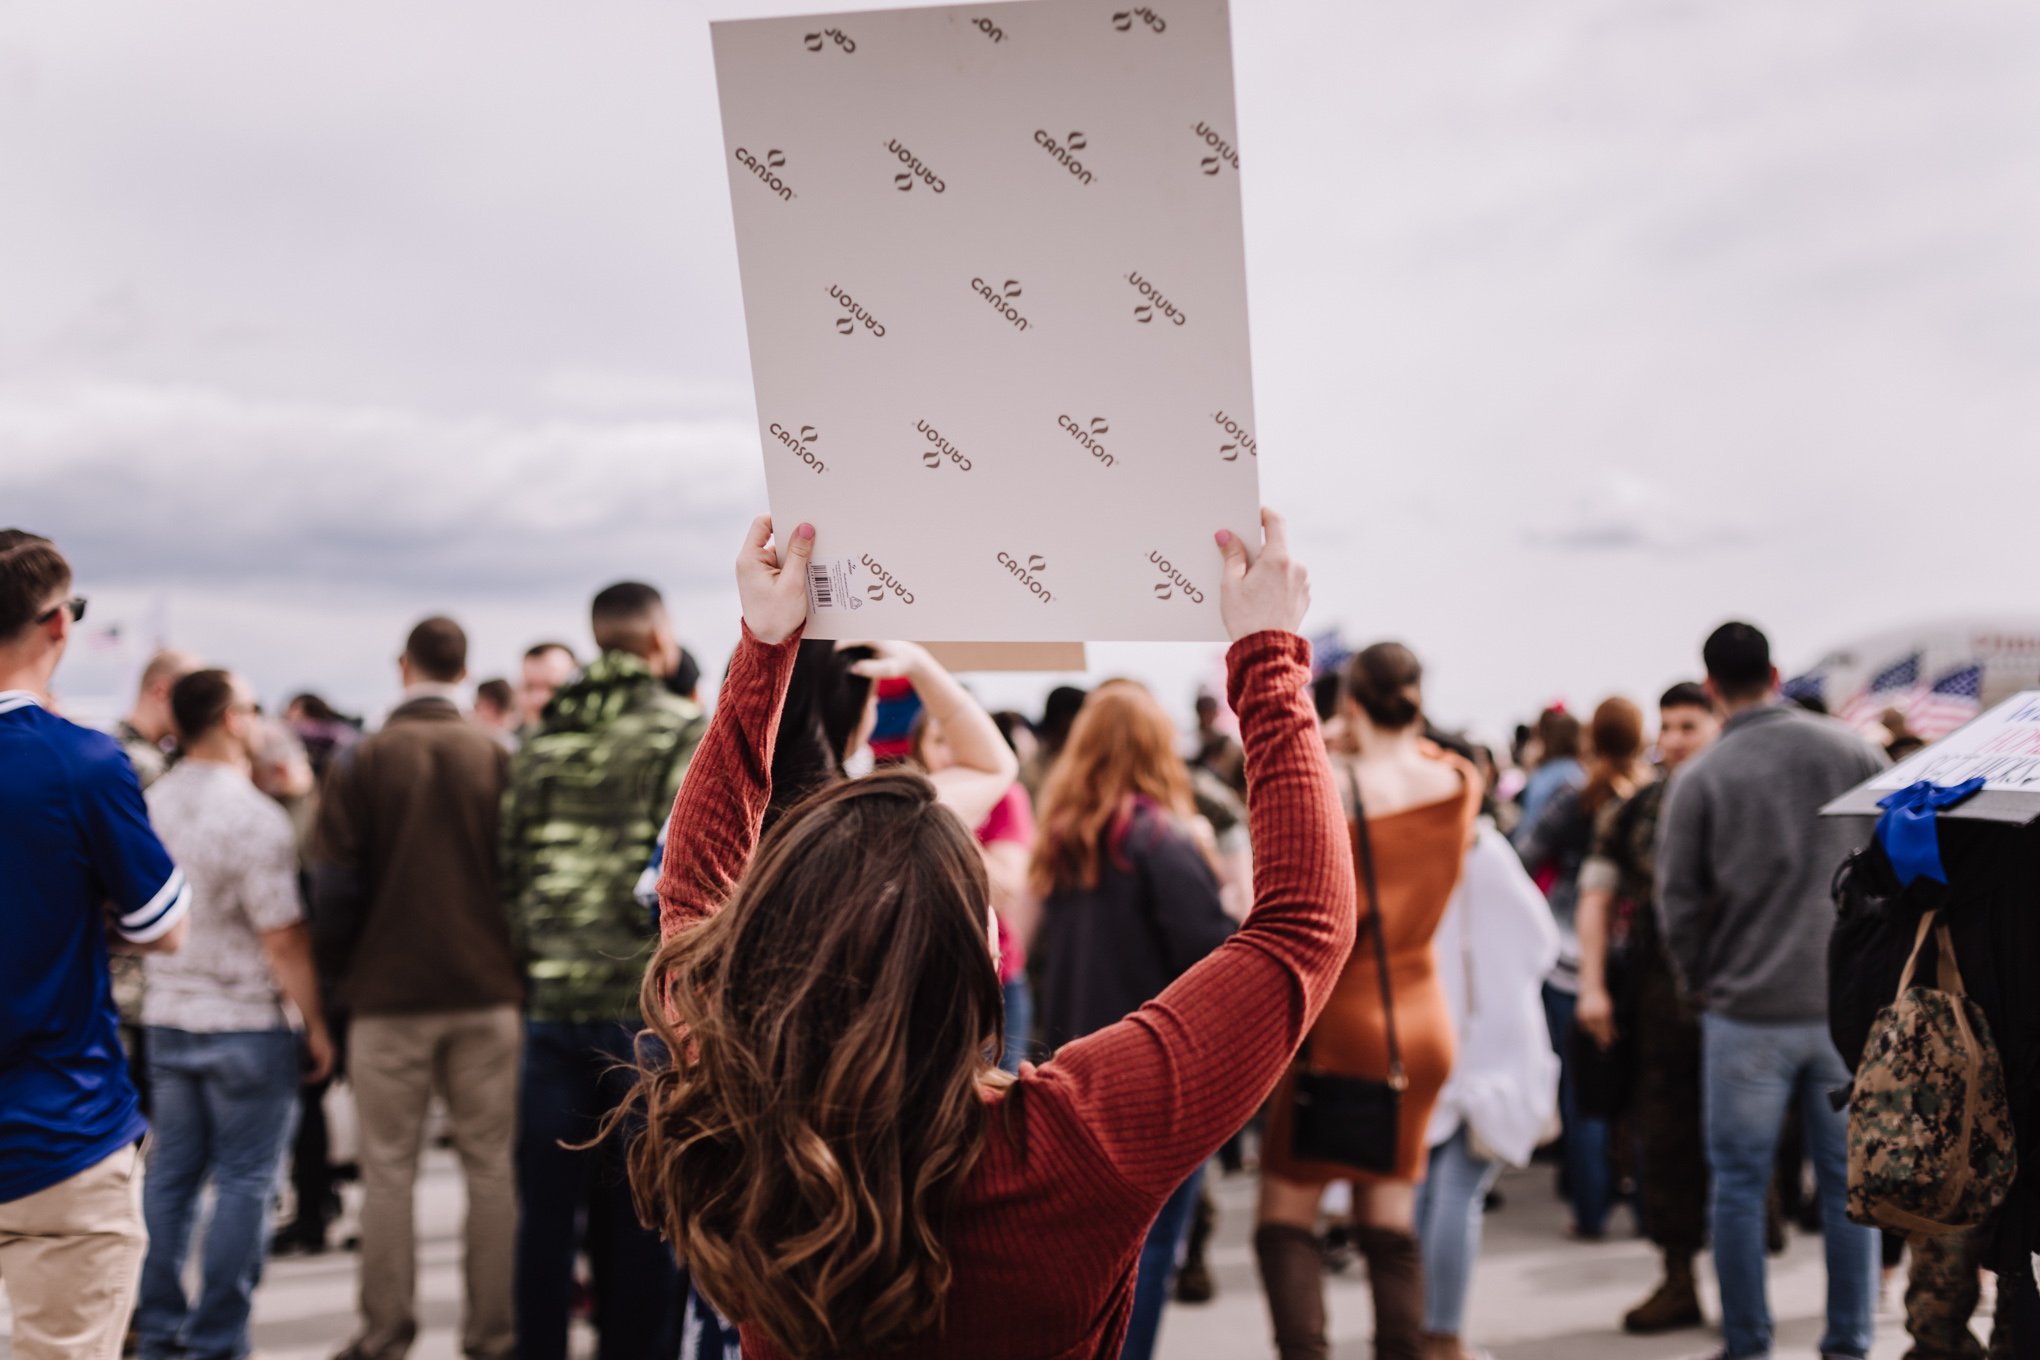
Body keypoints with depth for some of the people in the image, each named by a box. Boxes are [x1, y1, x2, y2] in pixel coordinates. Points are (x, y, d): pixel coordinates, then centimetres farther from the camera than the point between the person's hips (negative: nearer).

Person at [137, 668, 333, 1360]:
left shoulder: (151, 804, 3)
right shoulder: (256, 815, -17)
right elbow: (282, 939, -17)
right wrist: (317, 1025, -8)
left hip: (167, 1017, 6)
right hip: (246, 1023, -6)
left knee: (172, 1173, 13)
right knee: (244, 1180, 2)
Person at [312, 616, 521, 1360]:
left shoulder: (361, 762, -3)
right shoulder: (500, 758, -1)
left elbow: (335, 887, -3)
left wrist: (340, 973, 11)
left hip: (389, 992, -1)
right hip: (487, 991, 1)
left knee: (387, 1171, 6)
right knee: (491, 1166, 7)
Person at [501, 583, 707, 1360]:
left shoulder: (542, 742, 9)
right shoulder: (687, 734, -6)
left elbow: (511, 867, 10)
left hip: (552, 999, 4)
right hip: (645, 1005, -4)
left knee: (546, 1207, 10)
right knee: (638, 1211, 4)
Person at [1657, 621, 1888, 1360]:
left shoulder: (1699, 780, -6)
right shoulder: (1853, 752, 0)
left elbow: (1678, 904, -4)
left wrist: (1702, 985, 12)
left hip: (1747, 1013, -2)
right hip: (1852, 1006, 2)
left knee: (1739, 1183, 8)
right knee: (1849, 1180, 10)